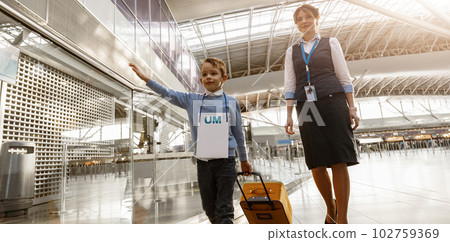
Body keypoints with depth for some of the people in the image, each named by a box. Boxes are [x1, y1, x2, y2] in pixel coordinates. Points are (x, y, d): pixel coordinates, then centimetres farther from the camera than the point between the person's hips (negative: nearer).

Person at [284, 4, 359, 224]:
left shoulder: (330, 43, 13)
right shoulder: (292, 51, 17)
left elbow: (344, 77, 7)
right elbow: (290, 85, 10)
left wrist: (352, 107, -2)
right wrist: (289, 115, 2)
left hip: (332, 101, -2)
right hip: (306, 107, 2)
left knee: (338, 161, -8)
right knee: (316, 163, 1)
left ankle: (342, 219, 1)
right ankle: (330, 207, 25)